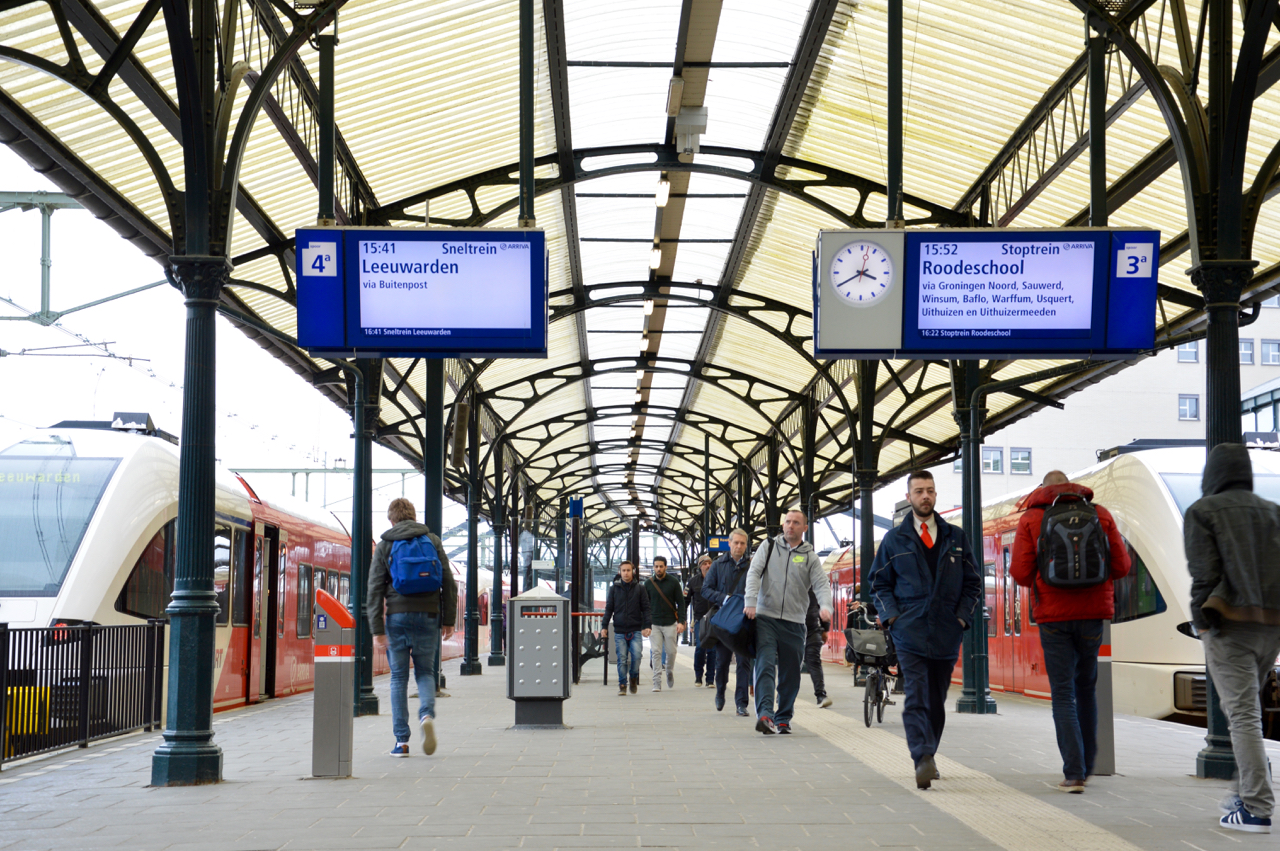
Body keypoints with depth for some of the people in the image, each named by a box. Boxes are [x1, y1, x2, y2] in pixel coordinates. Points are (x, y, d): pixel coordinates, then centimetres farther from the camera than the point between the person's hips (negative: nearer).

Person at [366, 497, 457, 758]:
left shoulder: (384, 546, 3)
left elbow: (375, 590, -3)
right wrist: (449, 619, 8)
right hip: (427, 616, 1)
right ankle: (427, 714, -15)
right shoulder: (432, 541, 6)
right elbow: (448, 583, 2)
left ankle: (402, 741, 5)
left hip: (397, 617, -1)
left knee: (399, 677, 6)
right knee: (425, 672, 13)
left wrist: (377, 630, -3)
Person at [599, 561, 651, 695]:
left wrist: (647, 625, -5)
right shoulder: (614, 588, 8)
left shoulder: (639, 589, 6)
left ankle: (633, 677, 11)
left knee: (636, 655, -14)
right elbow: (608, 609, 10)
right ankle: (622, 684, 10)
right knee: (622, 659, -2)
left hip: (636, 630, -1)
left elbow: (645, 608, 6)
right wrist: (604, 626, 2)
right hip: (619, 631, 1)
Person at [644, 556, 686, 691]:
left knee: (671, 651, 3)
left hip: (670, 623, -1)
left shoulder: (673, 582, 0)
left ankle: (670, 672, 32)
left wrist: (681, 621, -8)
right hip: (654, 624, 1)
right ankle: (657, 682, -4)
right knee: (656, 652, -5)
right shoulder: (648, 583, 4)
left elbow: (681, 602, 1)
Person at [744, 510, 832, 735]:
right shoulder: (768, 547, 9)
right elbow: (754, 573, 1)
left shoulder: (810, 556, 9)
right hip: (766, 618, -2)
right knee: (765, 665, -16)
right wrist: (751, 602, -14)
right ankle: (765, 714, -25)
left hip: (794, 623, 2)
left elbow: (821, 584, -1)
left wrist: (825, 606, -22)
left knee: (791, 673, 6)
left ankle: (783, 718, 18)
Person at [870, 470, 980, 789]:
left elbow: (973, 582, 15)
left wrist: (962, 615, 2)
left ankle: (928, 757, 23)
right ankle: (922, 760, -22)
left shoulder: (956, 537, 12)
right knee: (916, 699, -14)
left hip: (947, 634, 3)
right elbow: (879, 583, 11)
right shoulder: (895, 539, 7)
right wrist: (892, 616, -4)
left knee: (937, 701, 9)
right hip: (909, 632, -2)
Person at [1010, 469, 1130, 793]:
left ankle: (1073, 773, -8)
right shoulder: (1100, 514, 5)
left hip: (1053, 614, -2)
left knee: (1063, 694, 0)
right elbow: (1122, 566, 2)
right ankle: (1086, 766, 24)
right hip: (1092, 612, 2)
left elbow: (1020, 573, -7)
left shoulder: (1032, 519, 0)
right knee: (1086, 687, 18)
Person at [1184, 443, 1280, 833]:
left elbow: (1204, 571, -9)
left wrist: (1201, 619, -4)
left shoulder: (1202, 511, 2)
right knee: (1246, 707, 20)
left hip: (1229, 622, -5)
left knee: (1242, 713, -6)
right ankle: (1243, 792, 20)